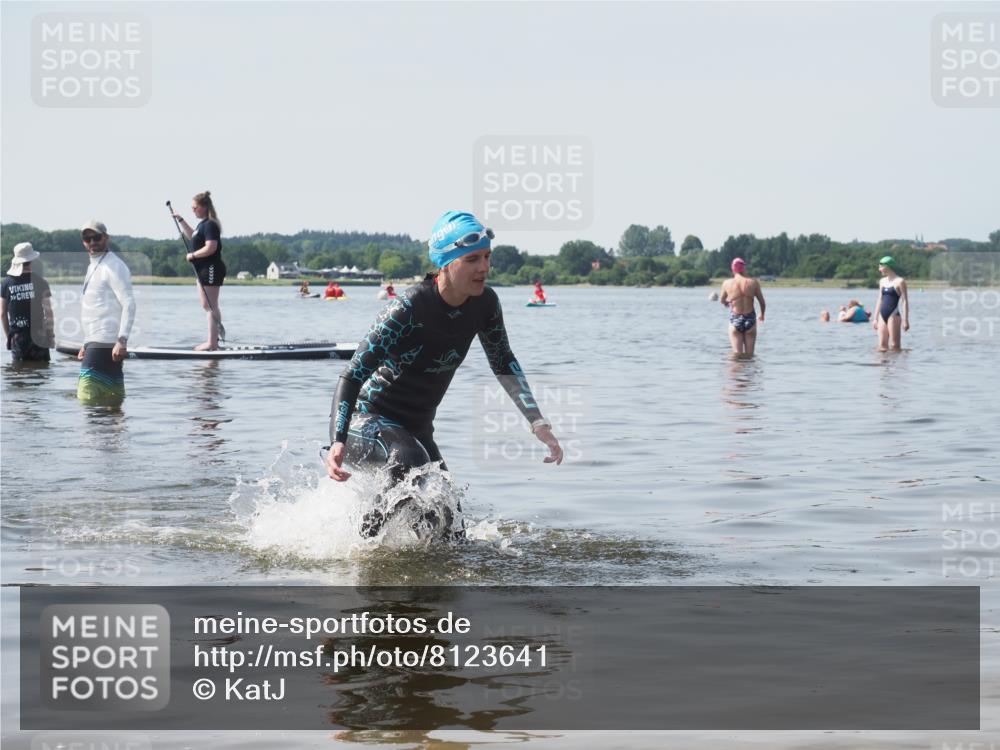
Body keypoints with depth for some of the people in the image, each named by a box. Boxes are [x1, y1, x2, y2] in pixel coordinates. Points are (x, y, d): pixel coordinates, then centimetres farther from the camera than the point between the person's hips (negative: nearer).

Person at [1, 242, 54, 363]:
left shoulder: (6, 283, 0)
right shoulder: (40, 282, -5)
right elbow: (48, 312, -3)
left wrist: (8, 335, 14)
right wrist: (51, 335, 5)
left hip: (17, 336, 2)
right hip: (37, 335, -2)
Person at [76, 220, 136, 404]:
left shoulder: (113, 266, -9)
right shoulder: (93, 266, 21)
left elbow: (129, 304, -17)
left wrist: (122, 340, -25)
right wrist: (86, 345, 23)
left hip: (105, 342, -10)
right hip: (95, 341, 10)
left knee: (87, 395, -17)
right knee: (114, 395, 9)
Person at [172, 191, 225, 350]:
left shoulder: (210, 225, -16)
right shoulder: (202, 224, 15)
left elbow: (211, 248, -26)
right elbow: (192, 236, 35)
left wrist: (193, 255, -15)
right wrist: (181, 221, 26)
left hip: (211, 270, -11)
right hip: (204, 270, 11)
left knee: (211, 306, -8)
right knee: (207, 306, 16)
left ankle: (212, 343, -8)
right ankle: (213, 340, 23)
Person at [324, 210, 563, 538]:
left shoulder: (485, 304, -7)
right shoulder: (409, 308, -27)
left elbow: (504, 364, 9)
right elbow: (352, 376, -28)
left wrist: (538, 423, 0)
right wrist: (337, 443, -41)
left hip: (417, 431, 7)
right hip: (367, 423, -7)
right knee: (410, 463, -40)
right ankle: (366, 535, -13)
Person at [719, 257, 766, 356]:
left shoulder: (727, 283, -5)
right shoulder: (753, 282, -5)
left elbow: (721, 300, 11)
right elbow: (762, 302, 3)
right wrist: (762, 314, 24)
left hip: (735, 320, 0)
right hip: (750, 319, 1)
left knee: (737, 354, 2)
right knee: (749, 355, 8)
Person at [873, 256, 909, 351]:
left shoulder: (899, 281, -5)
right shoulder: (882, 281, 15)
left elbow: (905, 301, -8)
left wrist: (905, 320, -14)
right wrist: (876, 318, 17)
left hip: (893, 315, -7)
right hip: (882, 316, 7)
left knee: (894, 346, -7)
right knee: (882, 345, 5)